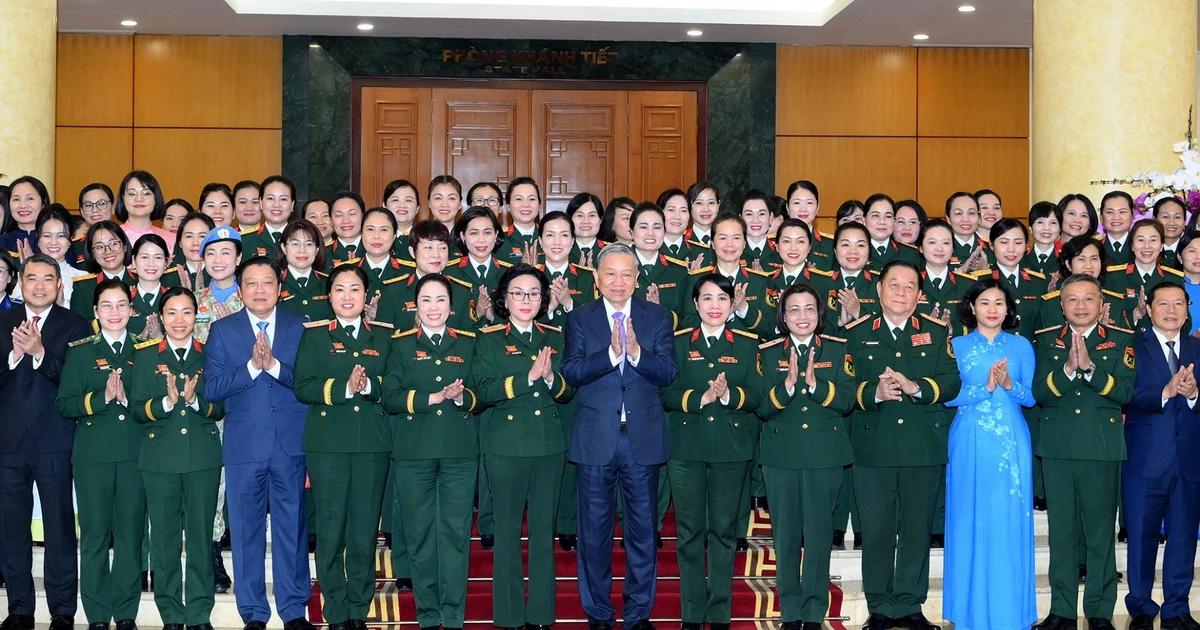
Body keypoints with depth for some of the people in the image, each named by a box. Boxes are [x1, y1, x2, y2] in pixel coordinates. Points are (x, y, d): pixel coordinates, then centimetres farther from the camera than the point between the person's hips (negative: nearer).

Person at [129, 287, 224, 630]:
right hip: (160, 457, 0)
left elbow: (221, 408, 3)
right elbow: (137, 409, -1)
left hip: (203, 457, 0)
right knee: (165, 539, 3)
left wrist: (195, 400, -16)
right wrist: (167, 402, -19)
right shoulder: (145, 356, 6)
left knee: (201, 536, 3)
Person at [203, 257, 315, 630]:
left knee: (293, 529, 4)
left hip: (291, 445, 0)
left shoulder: (299, 327, 6)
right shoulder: (223, 330, 6)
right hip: (244, 445, 0)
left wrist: (274, 365, -16)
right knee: (247, 531, 5)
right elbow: (212, 389, -4)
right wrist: (252, 366, -16)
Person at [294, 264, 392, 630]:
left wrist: (369, 386, -14)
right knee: (330, 531, 0)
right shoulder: (314, 336, 7)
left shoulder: (383, 336, 11)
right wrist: (344, 387, -17)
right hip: (327, 443, -1)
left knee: (365, 531, 4)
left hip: (372, 444, 1)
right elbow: (303, 388, -4)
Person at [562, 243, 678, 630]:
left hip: (643, 438, 1)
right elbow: (571, 372, -10)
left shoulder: (658, 317, 4)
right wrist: (611, 353, -23)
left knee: (643, 528, 7)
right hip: (596, 438, 0)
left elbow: (668, 373, -6)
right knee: (594, 529, 7)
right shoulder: (579, 319, 3)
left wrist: (636, 352, -22)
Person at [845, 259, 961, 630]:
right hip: (873, 447, -1)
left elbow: (952, 382, -2)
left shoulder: (936, 332, 8)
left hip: (923, 447, 1)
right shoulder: (857, 334, 5)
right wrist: (874, 392, -22)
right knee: (876, 530, 4)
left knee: (917, 529, 7)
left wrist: (916, 387, -18)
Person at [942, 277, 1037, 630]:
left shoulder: (1021, 346, 8)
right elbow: (947, 395, -3)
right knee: (970, 521, 1)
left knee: (1009, 523, 0)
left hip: (1011, 442, 1)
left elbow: (1031, 396, 4)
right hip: (970, 442, 0)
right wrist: (984, 388, -16)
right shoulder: (957, 346, 5)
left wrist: (1010, 385, -15)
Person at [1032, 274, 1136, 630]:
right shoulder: (1047, 340, 9)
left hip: (1102, 449, -2)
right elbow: (1039, 393, -1)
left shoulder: (1120, 341, 4)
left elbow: (1125, 392, -8)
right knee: (1061, 531, 6)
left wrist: (1090, 366, -21)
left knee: (1101, 531, 1)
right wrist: (1067, 369, -18)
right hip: (1057, 448, 2)